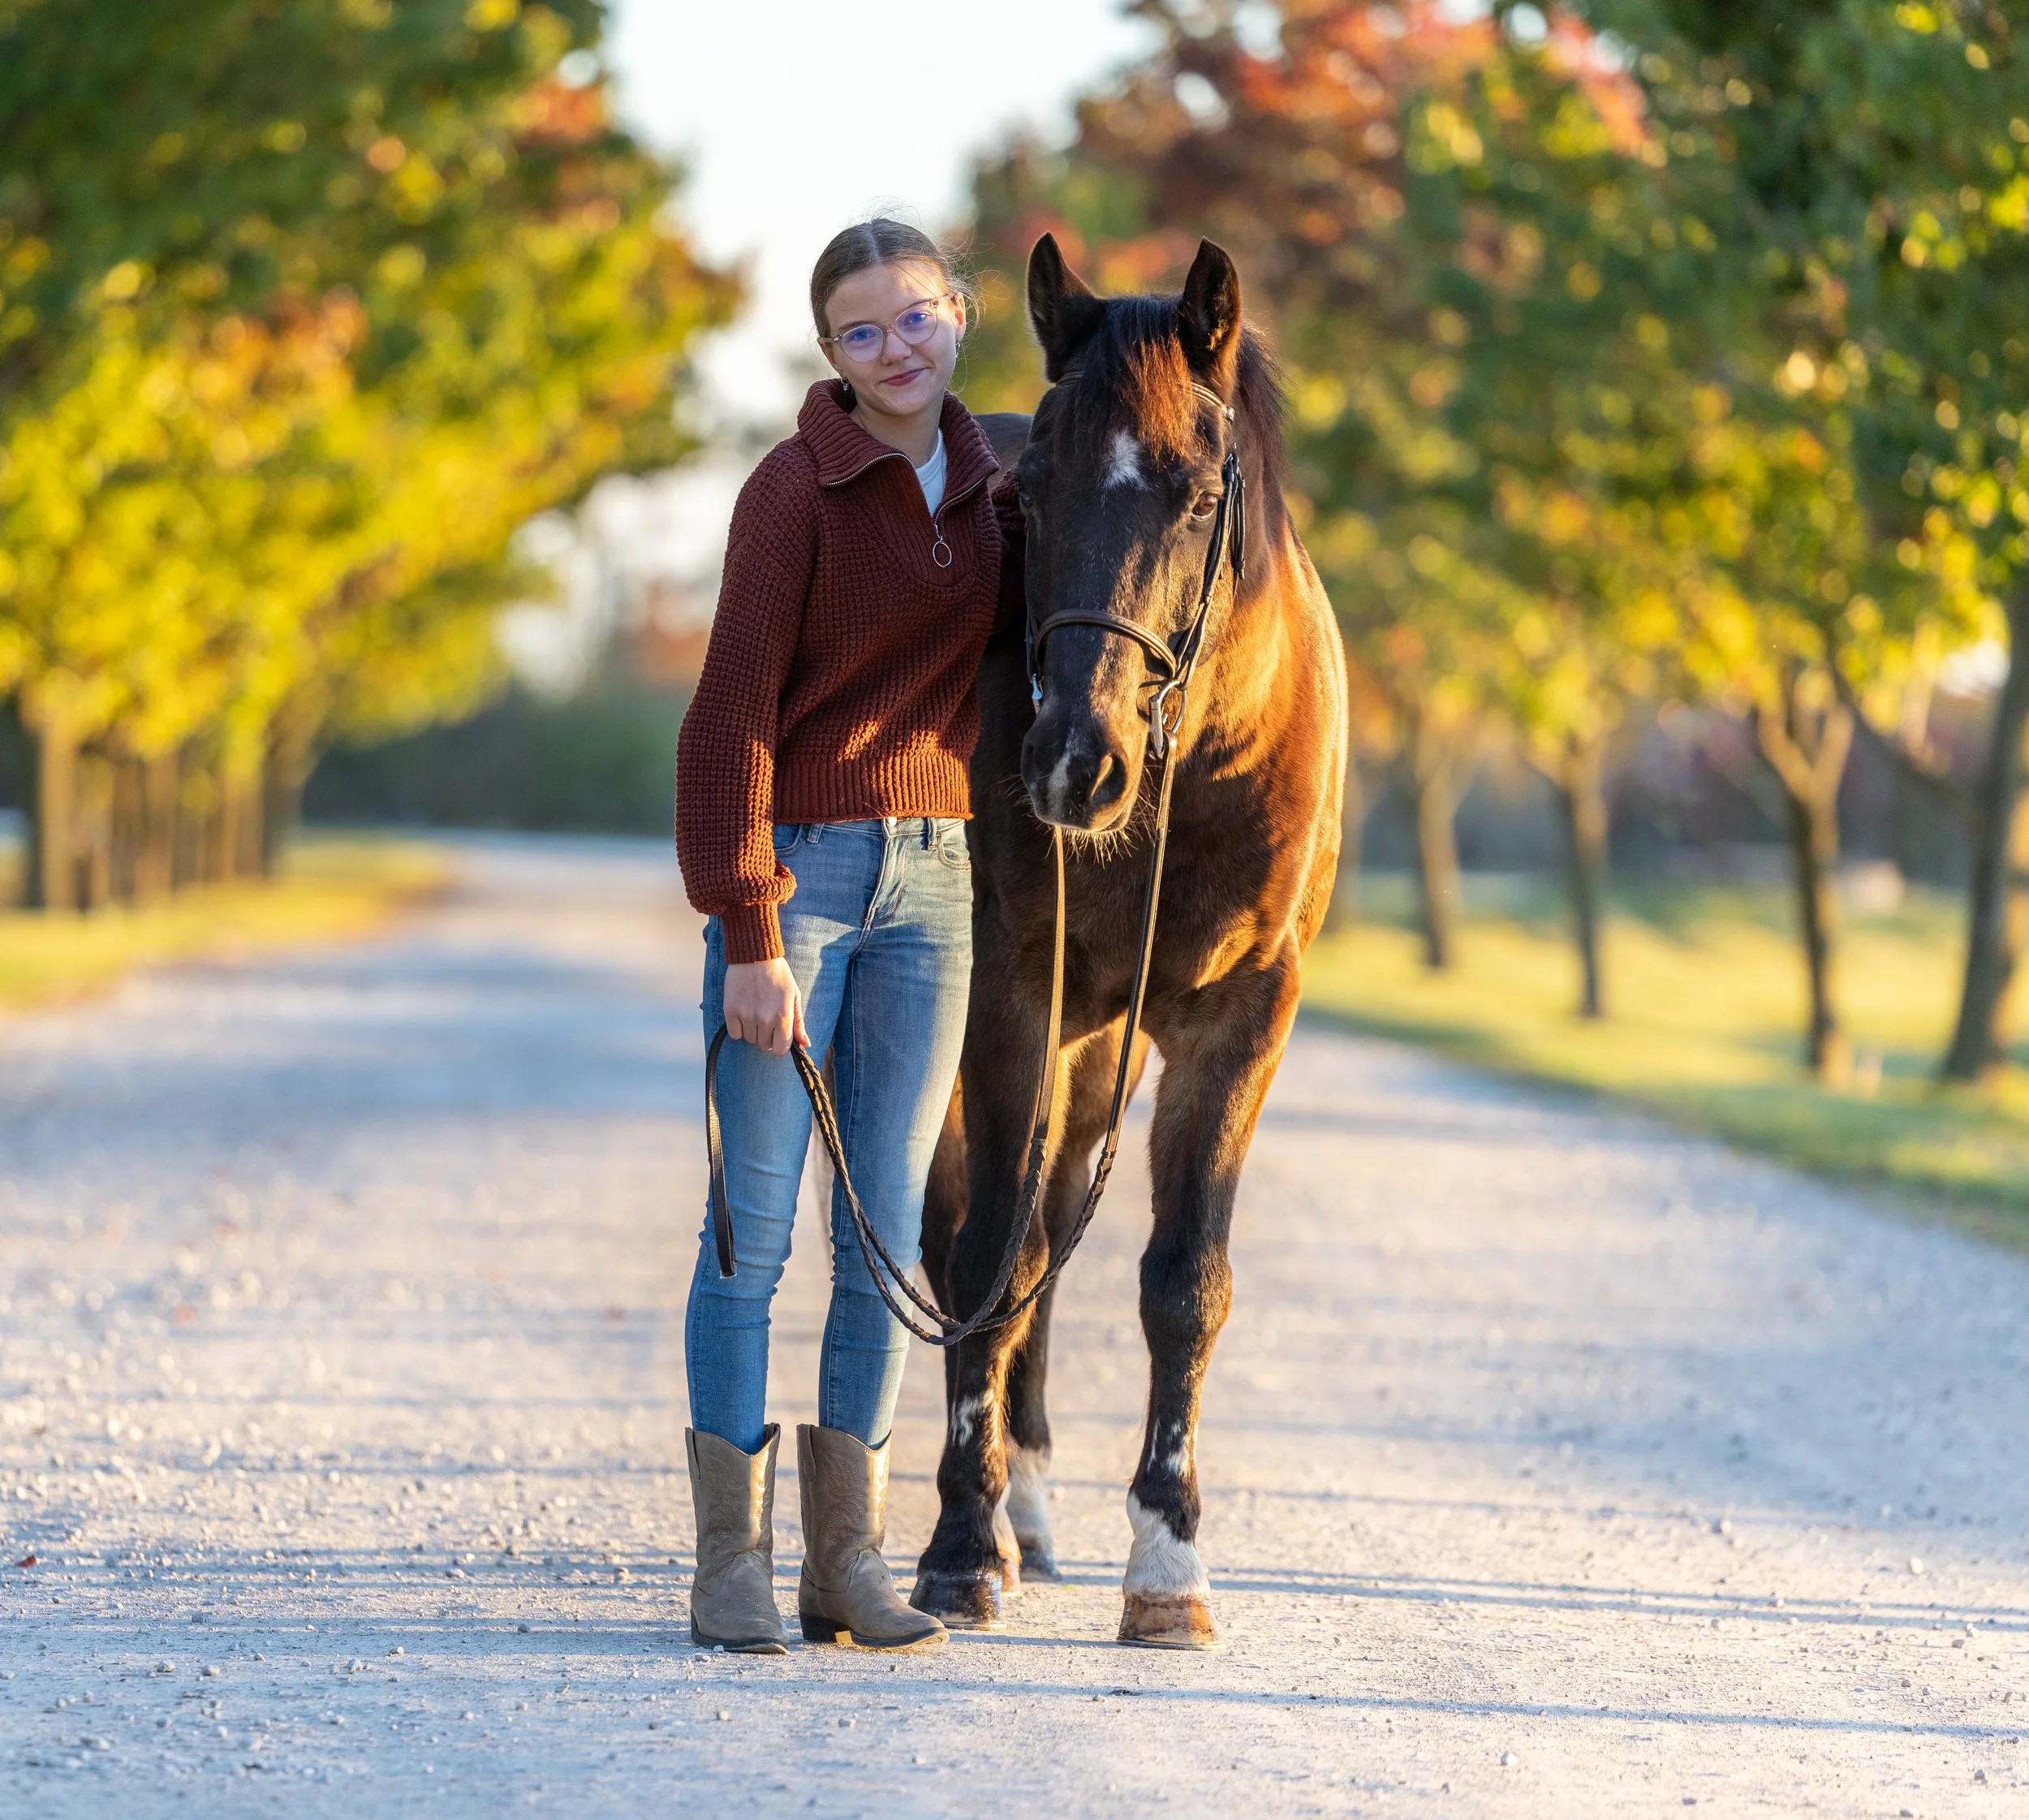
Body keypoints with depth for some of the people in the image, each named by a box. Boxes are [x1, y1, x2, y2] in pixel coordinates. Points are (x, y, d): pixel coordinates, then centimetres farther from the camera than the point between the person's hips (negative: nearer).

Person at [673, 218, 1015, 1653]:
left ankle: (850, 1556, 11)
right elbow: (735, 713, -12)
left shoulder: (990, 483, 8)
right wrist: (750, 938, -16)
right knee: (754, 1224, -3)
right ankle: (733, 1561, 1)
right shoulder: (797, 489, -9)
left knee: (890, 1227, 5)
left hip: (933, 883, 5)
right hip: (792, 871, -5)